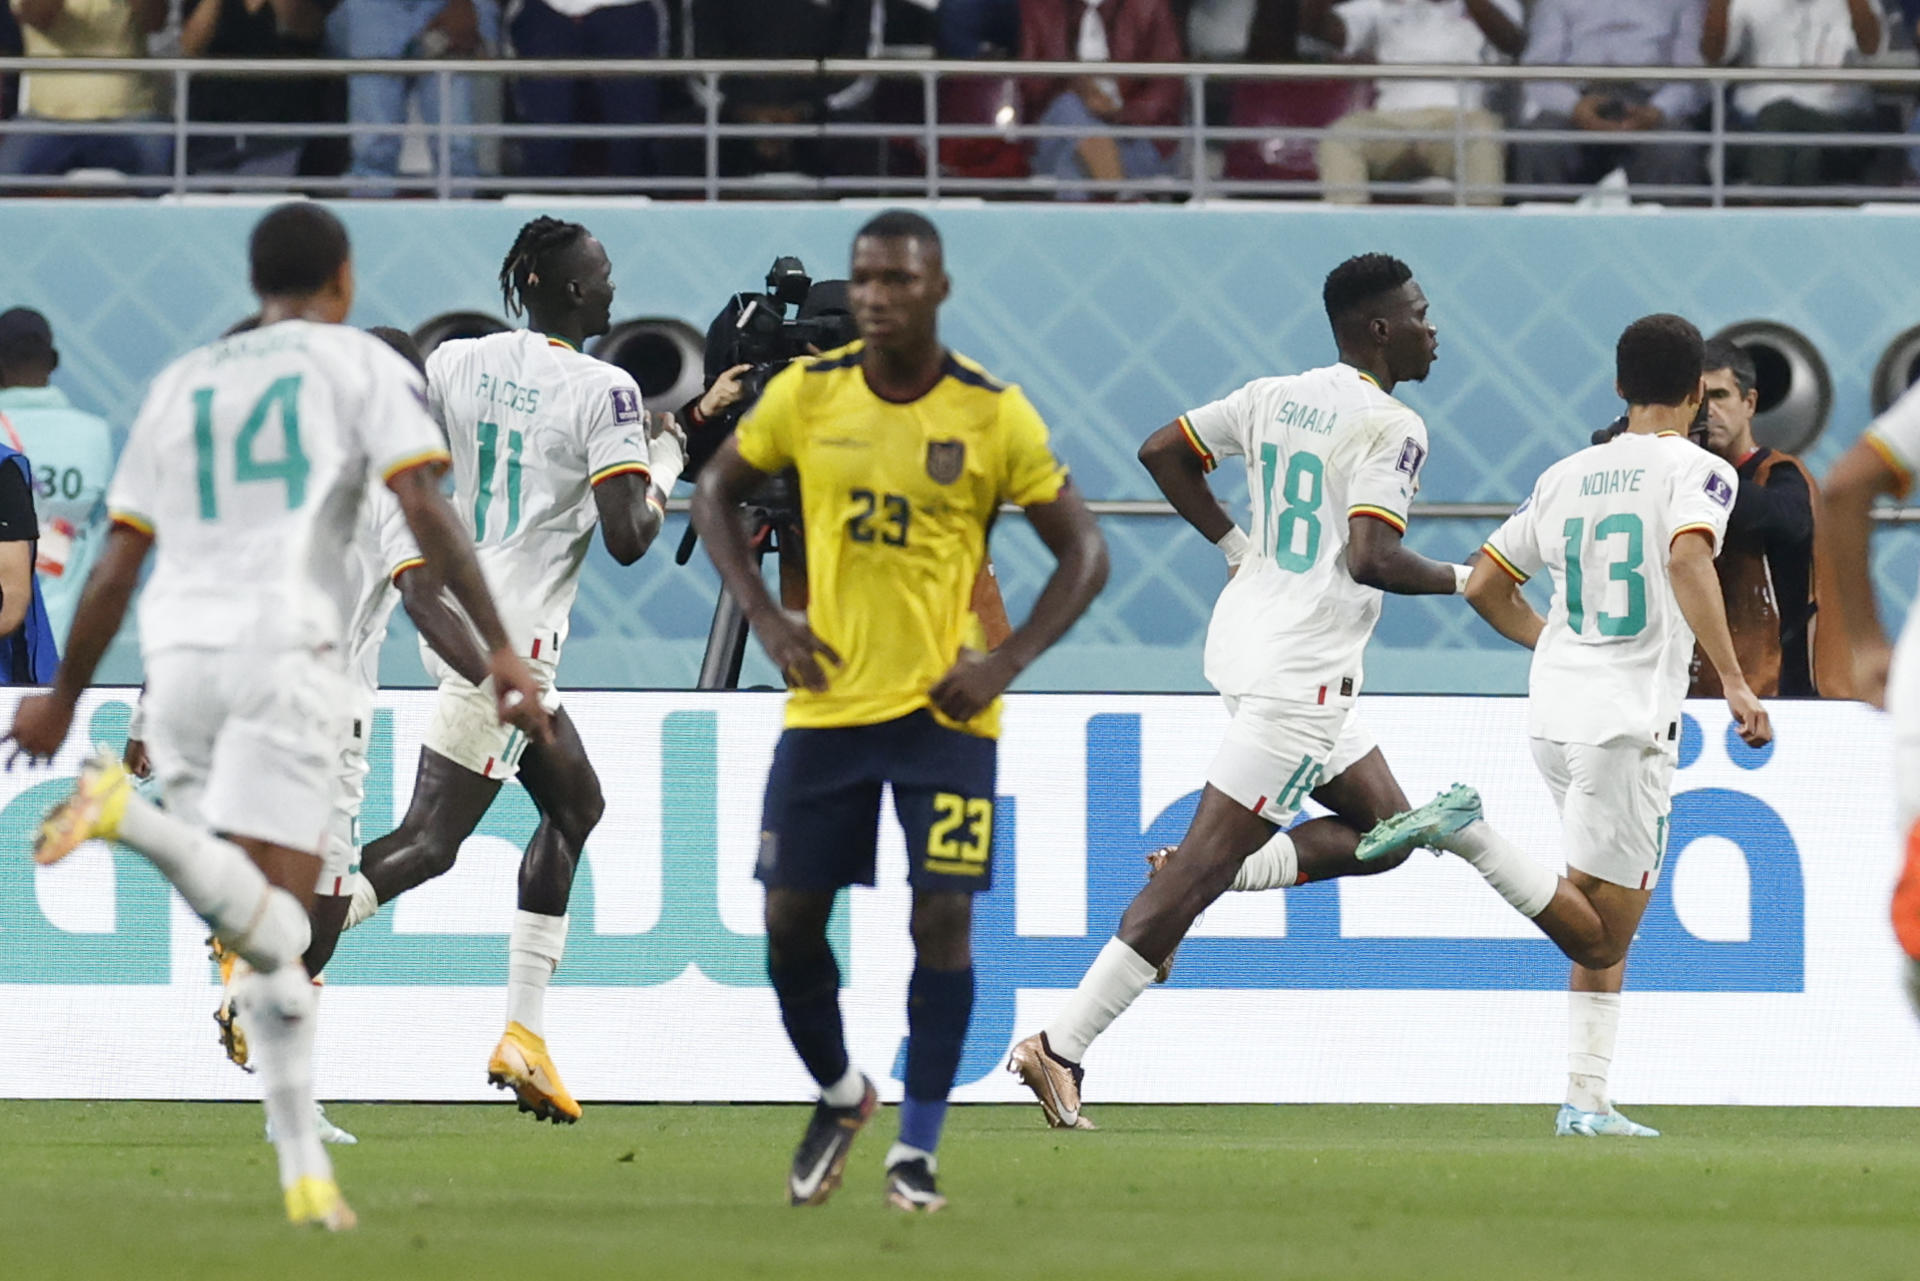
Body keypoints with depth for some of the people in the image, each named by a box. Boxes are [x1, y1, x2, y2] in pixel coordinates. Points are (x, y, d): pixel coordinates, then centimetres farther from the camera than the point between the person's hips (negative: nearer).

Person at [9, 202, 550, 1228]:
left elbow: (117, 564, 21)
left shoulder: (179, 384, 23)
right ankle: (130, 817, -41)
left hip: (177, 653, 5)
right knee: (270, 935, -16)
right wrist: (499, 647, -9)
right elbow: (423, 507, -5)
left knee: (267, 945, 12)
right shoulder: (359, 366, 10)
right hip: (281, 645, -5)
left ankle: (305, 1169, 6)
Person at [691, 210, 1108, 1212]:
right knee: (789, 917, 3)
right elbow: (715, 495, 13)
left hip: (943, 707, -2)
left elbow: (1083, 553, 1)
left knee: (944, 915, -10)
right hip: (827, 704, 2)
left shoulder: (992, 415, -7)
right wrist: (766, 620, 1)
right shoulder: (807, 394, -1)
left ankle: (916, 1149, 1)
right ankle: (840, 1096, 29)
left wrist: (1007, 662, -11)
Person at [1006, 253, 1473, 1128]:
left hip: (1248, 635, 9)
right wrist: (1463, 580, -8)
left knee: (1383, 827, 18)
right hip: (1301, 673, -9)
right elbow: (1371, 559, -23)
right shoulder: (1390, 426, -13)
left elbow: (1163, 452, 16)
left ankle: (1192, 885, 6)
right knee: (1204, 866, -9)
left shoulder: (1275, 397, 10)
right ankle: (1062, 1046, -11)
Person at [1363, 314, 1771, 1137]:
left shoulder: (1566, 477, 14)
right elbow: (1687, 557, -24)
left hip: (1552, 711, 7)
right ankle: (1468, 836, -22)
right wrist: (1734, 683, -26)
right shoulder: (1697, 470, -4)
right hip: (1630, 723, -7)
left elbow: (1485, 587, 18)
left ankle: (1587, 1099, 10)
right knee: (1600, 938, -3)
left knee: (1606, 926, 17)